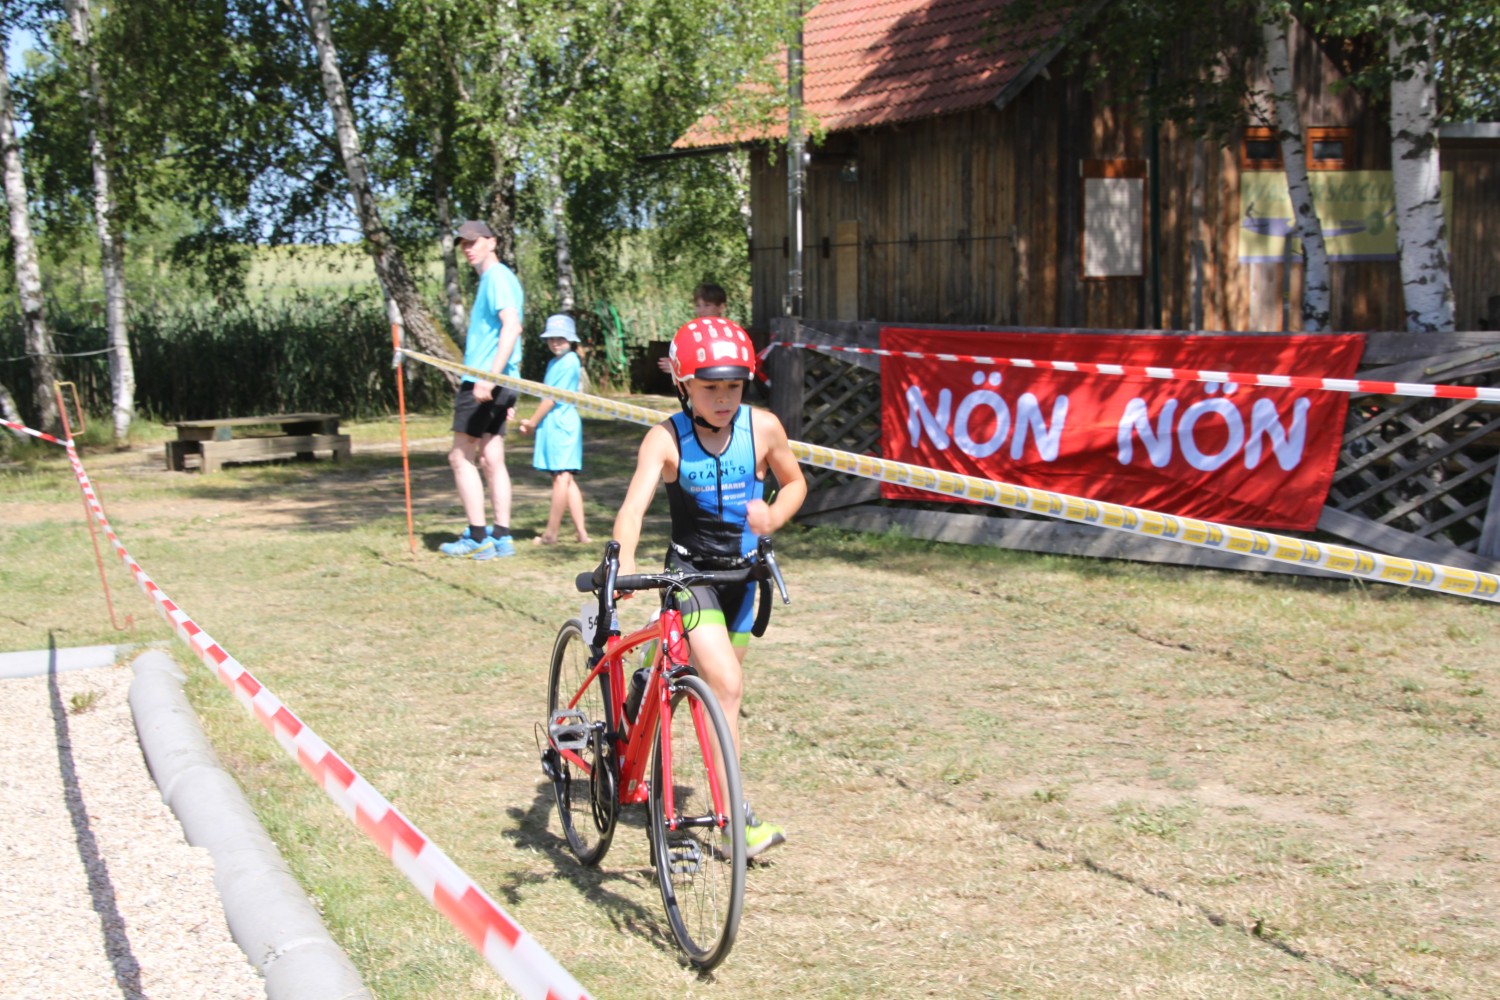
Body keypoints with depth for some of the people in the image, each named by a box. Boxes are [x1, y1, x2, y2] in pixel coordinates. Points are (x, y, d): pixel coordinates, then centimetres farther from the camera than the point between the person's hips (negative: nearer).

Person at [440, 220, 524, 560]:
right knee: (491, 460, 9)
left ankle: (477, 537, -5)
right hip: (495, 385, 10)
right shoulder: (493, 278, 20)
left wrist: (490, 377, -30)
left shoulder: (497, 277, -10)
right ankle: (501, 537, 9)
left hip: (482, 382, -10)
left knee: (461, 457, -5)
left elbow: (512, 326, -24)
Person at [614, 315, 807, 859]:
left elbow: (794, 482, 8)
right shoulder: (666, 438, -18)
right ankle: (736, 814, -13)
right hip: (689, 572, -4)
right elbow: (634, 505, -31)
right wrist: (624, 564, -49)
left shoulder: (763, 428, -9)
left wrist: (773, 516, -14)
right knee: (727, 686, -19)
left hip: (740, 572, 4)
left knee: (718, 685, 14)